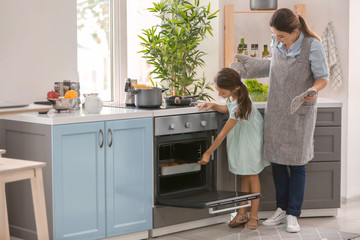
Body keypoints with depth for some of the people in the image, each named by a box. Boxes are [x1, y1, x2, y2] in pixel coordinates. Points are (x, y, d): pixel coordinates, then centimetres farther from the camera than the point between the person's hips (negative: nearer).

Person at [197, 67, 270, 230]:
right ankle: (242, 214, 16)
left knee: (252, 176, 2)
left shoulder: (240, 105, -35)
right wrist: (213, 106, -10)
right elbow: (229, 109, 11)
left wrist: (208, 152, -21)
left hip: (251, 139, -8)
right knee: (244, 176, 11)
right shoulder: (232, 94, -12)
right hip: (239, 138, 8)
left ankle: (253, 216, 12)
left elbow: (223, 133, -29)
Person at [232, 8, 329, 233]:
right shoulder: (277, 43, -3)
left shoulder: (313, 46, -19)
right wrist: (248, 65, 18)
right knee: (277, 160, 9)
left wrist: (314, 90, -33)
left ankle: (293, 215, 13)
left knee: (297, 164, 3)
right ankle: (282, 209, 23)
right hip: (277, 110, 5)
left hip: (299, 113, -5)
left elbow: (323, 78, -12)